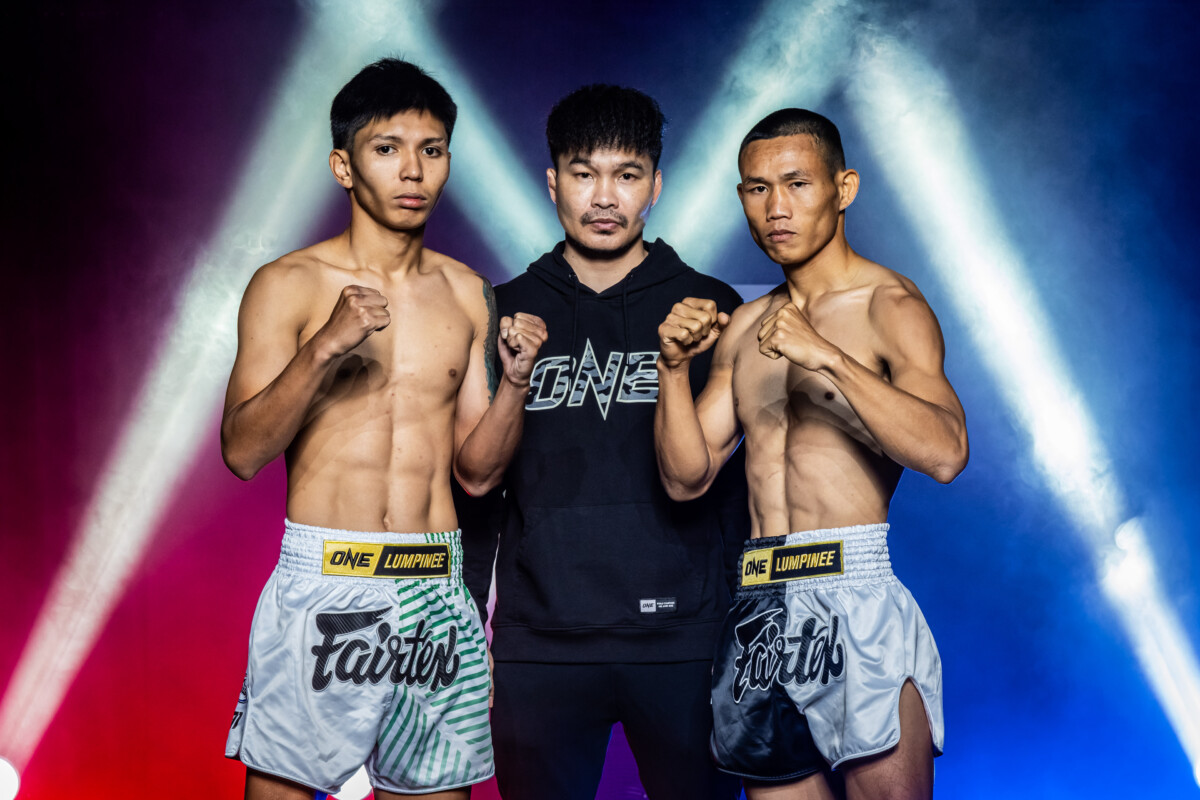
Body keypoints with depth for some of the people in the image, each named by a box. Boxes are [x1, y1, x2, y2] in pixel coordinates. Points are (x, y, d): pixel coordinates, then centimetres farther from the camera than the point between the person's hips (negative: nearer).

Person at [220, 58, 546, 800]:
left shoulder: (468, 293, 10)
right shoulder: (289, 285, -1)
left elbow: (477, 470, 10)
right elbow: (242, 452, -10)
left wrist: (515, 378, -6)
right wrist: (325, 347, -22)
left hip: (437, 592, 4)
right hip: (322, 588, -3)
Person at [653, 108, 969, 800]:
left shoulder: (890, 306, -3)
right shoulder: (743, 328, 16)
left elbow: (945, 452, -19)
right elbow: (686, 477, 12)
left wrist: (828, 356, -25)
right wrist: (675, 367, -3)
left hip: (854, 594, -6)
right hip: (757, 606, 6)